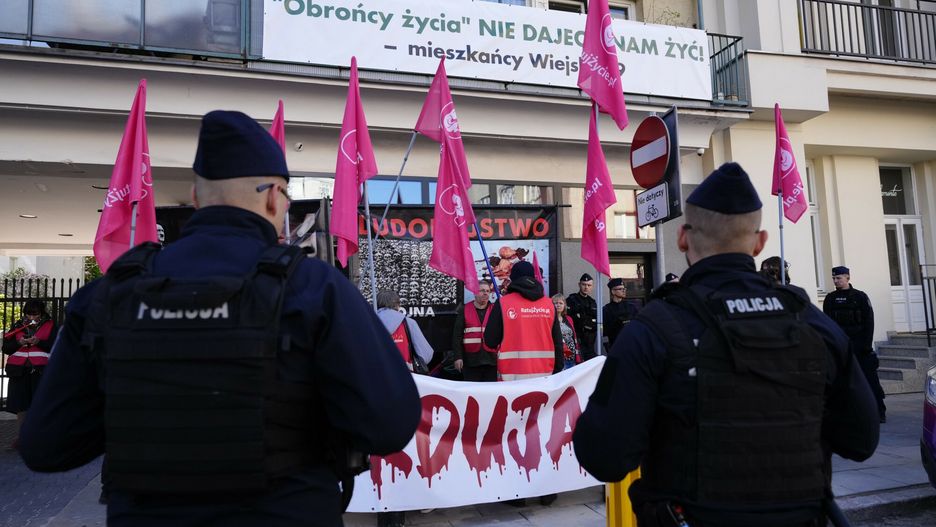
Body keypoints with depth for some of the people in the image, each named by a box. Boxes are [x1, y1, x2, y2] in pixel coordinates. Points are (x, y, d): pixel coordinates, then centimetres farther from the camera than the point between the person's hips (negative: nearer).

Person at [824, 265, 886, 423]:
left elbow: (869, 321, -3)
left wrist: (867, 344, -11)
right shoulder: (830, 299, 9)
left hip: (860, 345, -2)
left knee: (870, 378, -1)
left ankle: (880, 412, 5)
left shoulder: (860, 296, 1)